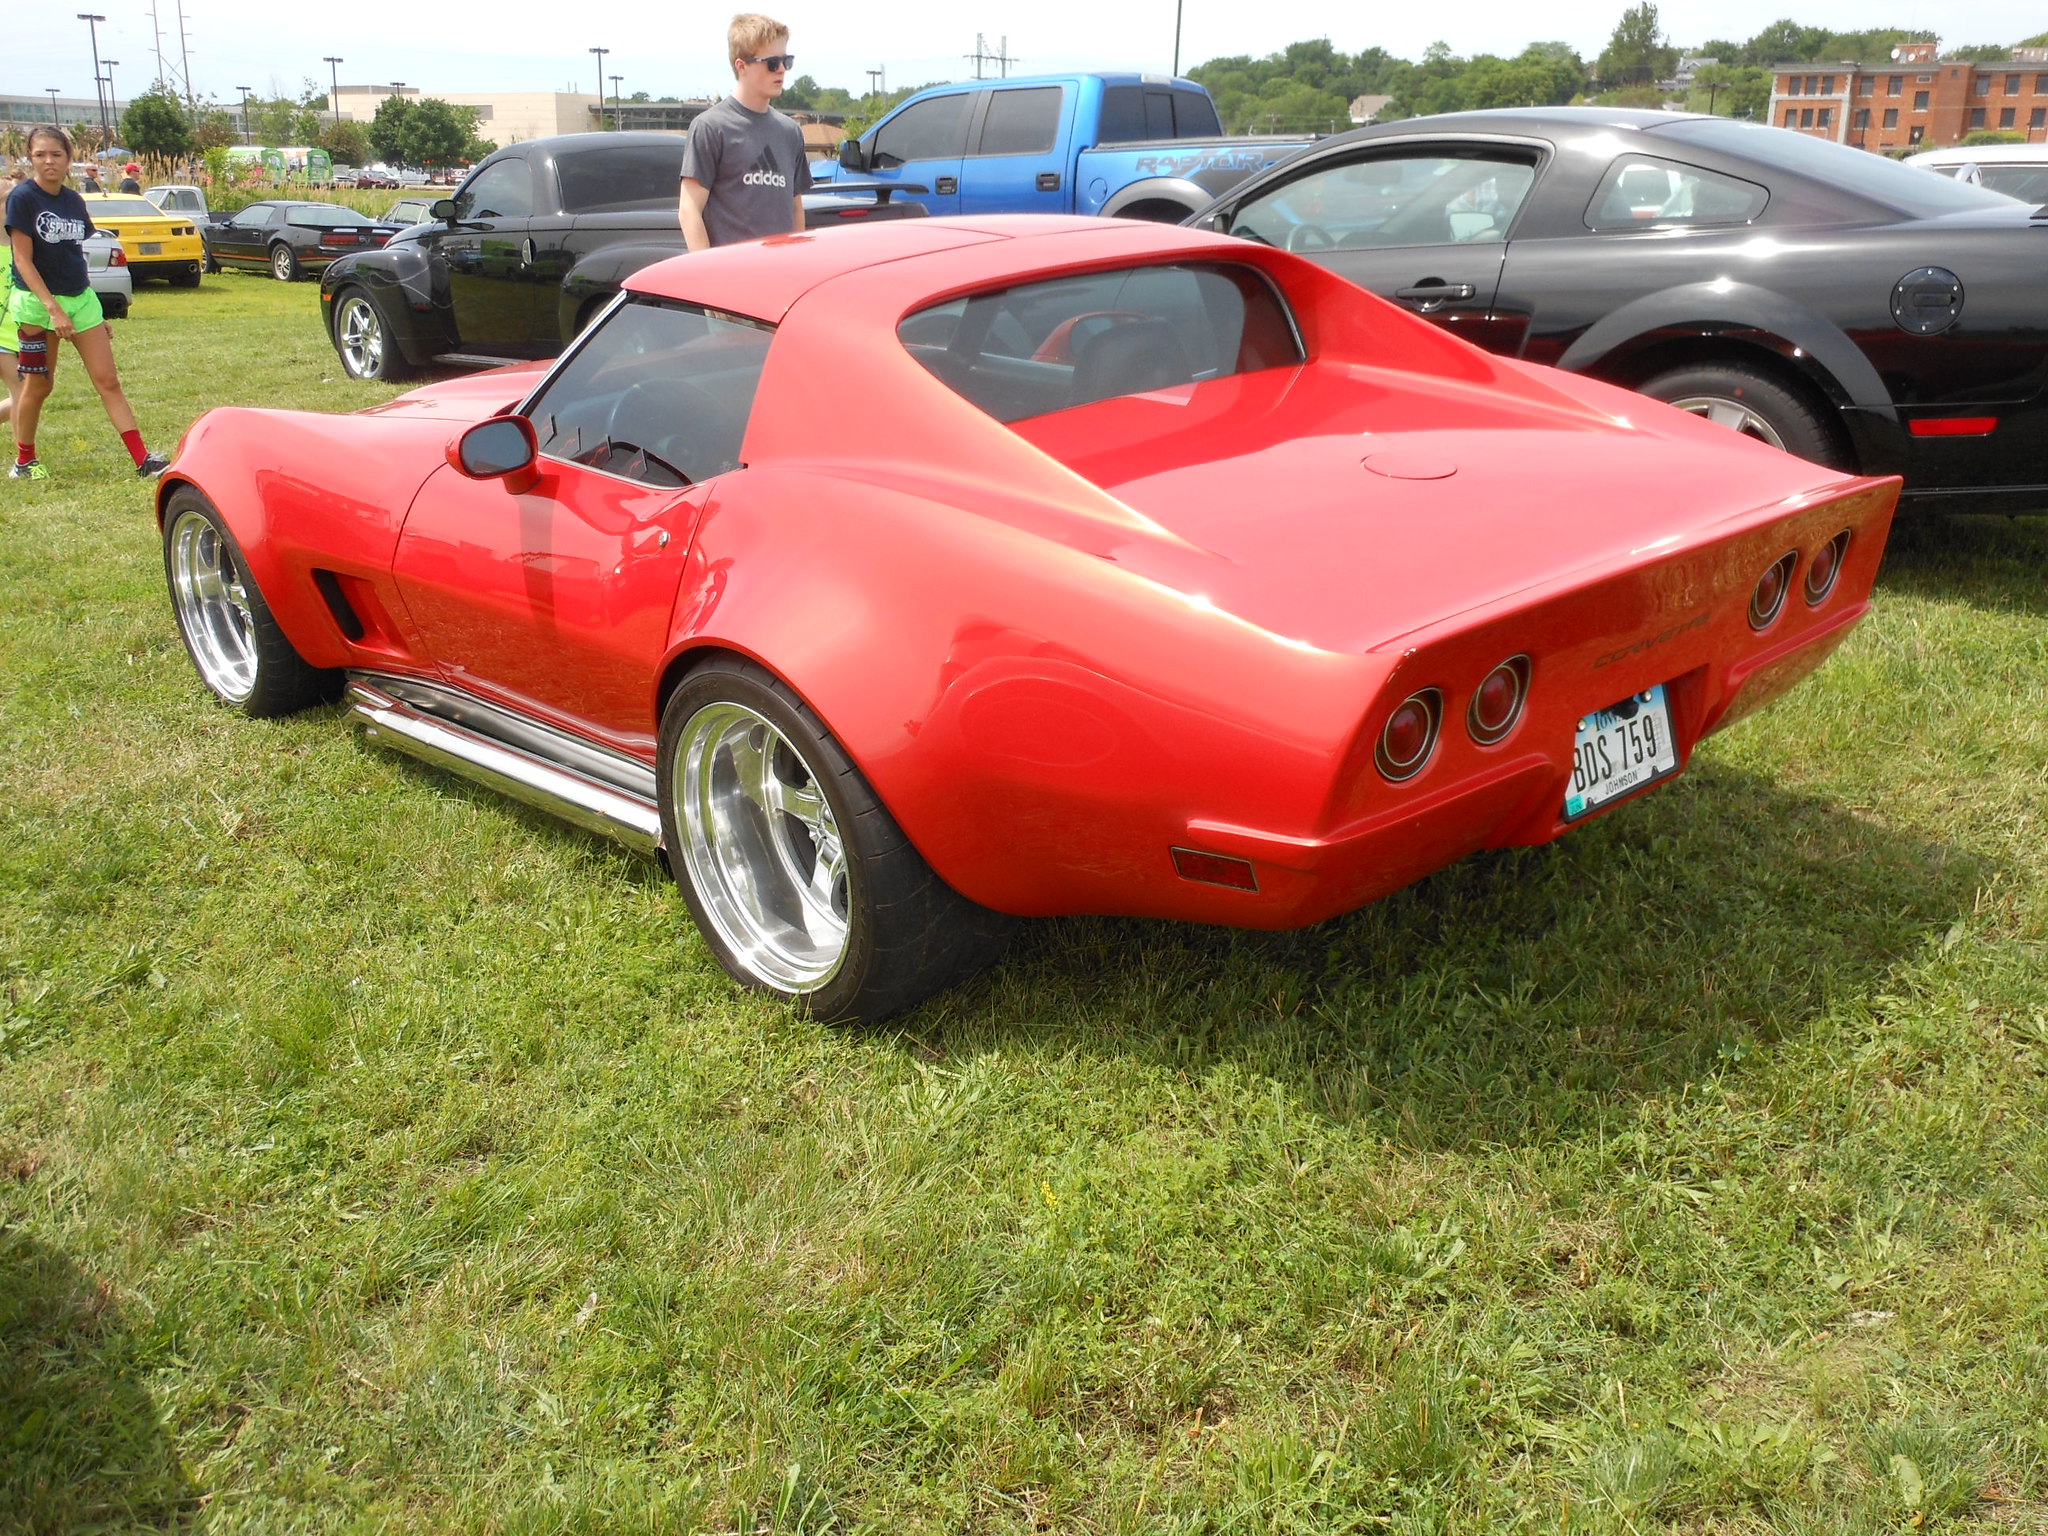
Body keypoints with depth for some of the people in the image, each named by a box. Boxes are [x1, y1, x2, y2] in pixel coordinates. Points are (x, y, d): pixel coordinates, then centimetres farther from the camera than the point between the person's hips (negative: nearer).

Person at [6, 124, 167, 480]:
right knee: (38, 385, 5)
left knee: (108, 381, -1)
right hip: (37, 303, -5)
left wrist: (97, 313, 15)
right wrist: (52, 306, -23)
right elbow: (23, 259, -14)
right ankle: (24, 461, 22)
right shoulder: (22, 198, -10)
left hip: (81, 299, 5)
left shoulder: (74, 201, 7)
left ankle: (143, 460, -5)